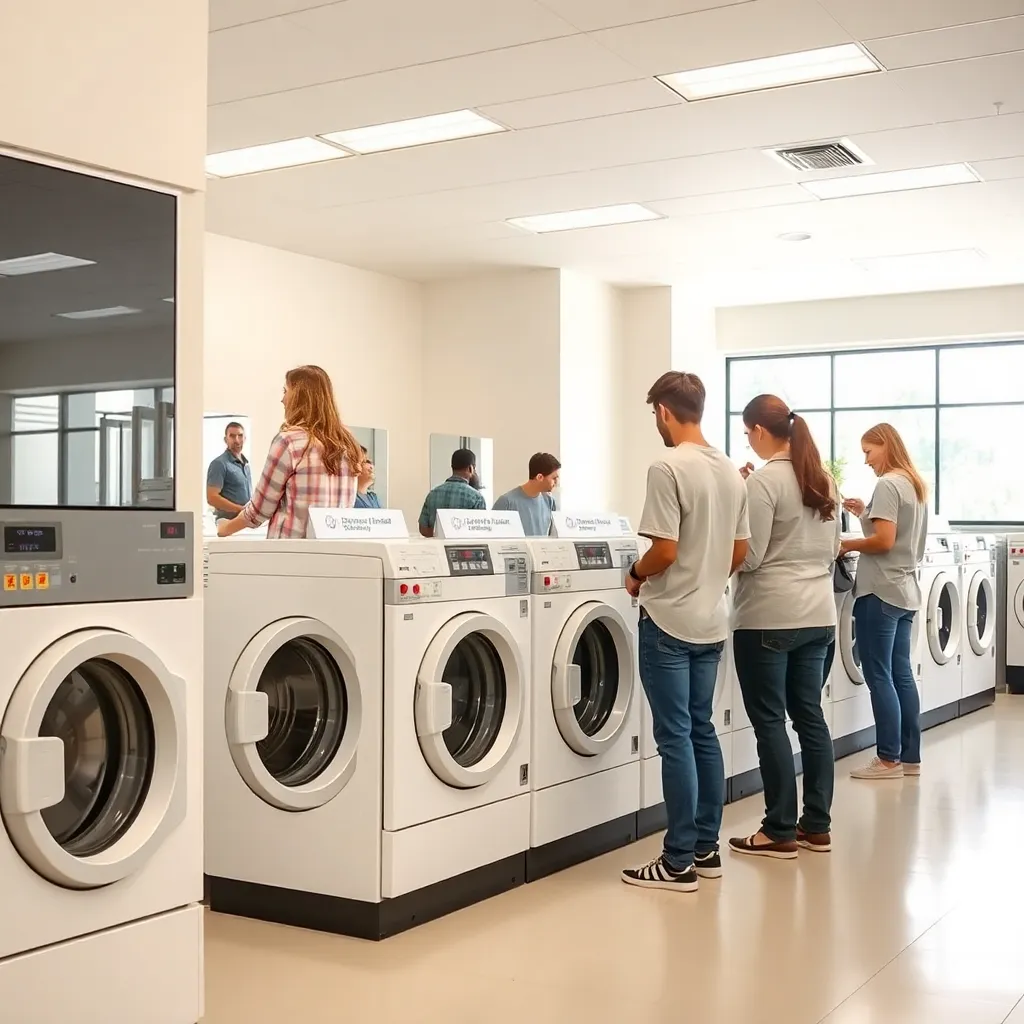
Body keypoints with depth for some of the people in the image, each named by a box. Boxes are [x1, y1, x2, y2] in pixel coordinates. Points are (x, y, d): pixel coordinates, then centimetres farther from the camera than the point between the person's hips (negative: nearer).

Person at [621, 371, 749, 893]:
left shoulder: (668, 468, -16)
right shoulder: (731, 471, 9)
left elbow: (665, 550, -20)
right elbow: (739, 552, 12)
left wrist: (636, 575, -2)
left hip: (669, 622, -8)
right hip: (711, 622, 8)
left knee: (676, 737, -3)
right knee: (701, 731, 14)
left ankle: (680, 862, 2)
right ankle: (706, 848, 20)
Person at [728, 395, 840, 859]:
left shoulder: (763, 480, -14)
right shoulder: (824, 479, 10)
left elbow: (748, 556, -15)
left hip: (769, 616, -8)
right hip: (818, 612, 8)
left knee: (769, 720, 0)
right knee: (809, 715, 12)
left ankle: (780, 832, 5)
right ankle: (817, 826, 17)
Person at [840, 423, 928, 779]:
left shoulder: (887, 485, -13)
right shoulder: (916, 485, 15)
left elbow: (884, 541, -21)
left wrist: (847, 544, -7)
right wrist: (866, 513, 14)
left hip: (880, 592, -9)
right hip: (905, 590, 9)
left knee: (879, 676, -3)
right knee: (901, 674, 11)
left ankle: (889, 759, 0)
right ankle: (910, 757, 15)